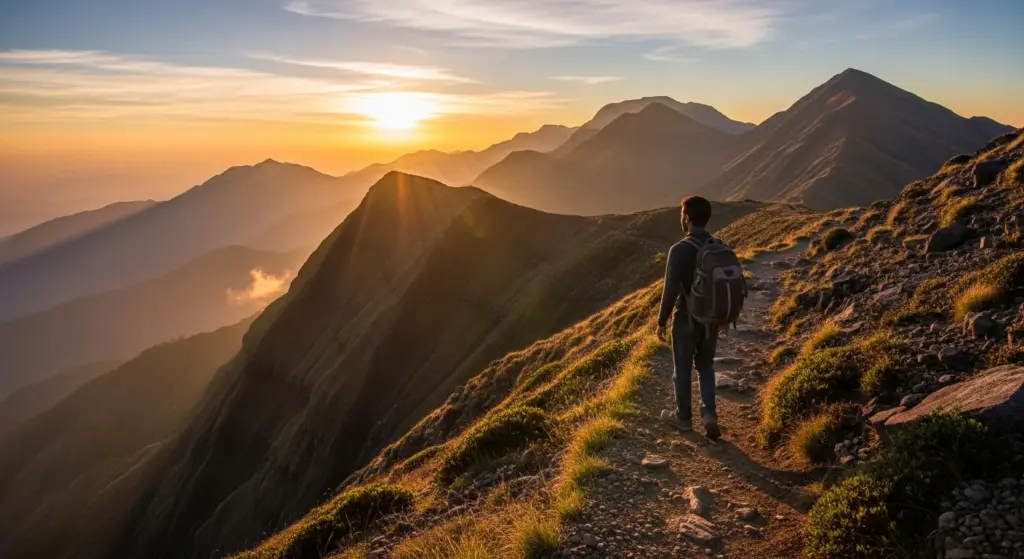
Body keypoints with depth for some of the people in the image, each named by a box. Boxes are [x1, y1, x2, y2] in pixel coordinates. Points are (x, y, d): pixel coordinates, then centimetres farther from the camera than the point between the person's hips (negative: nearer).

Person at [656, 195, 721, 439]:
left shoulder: (679, 250, -19)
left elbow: (670, 290, -19)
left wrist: (661, 321, -8)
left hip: (687, 319, -5)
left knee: (683, 369, 12)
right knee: (705, 365, 21)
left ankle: (683, 417, 26)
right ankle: (709, 414, 9)